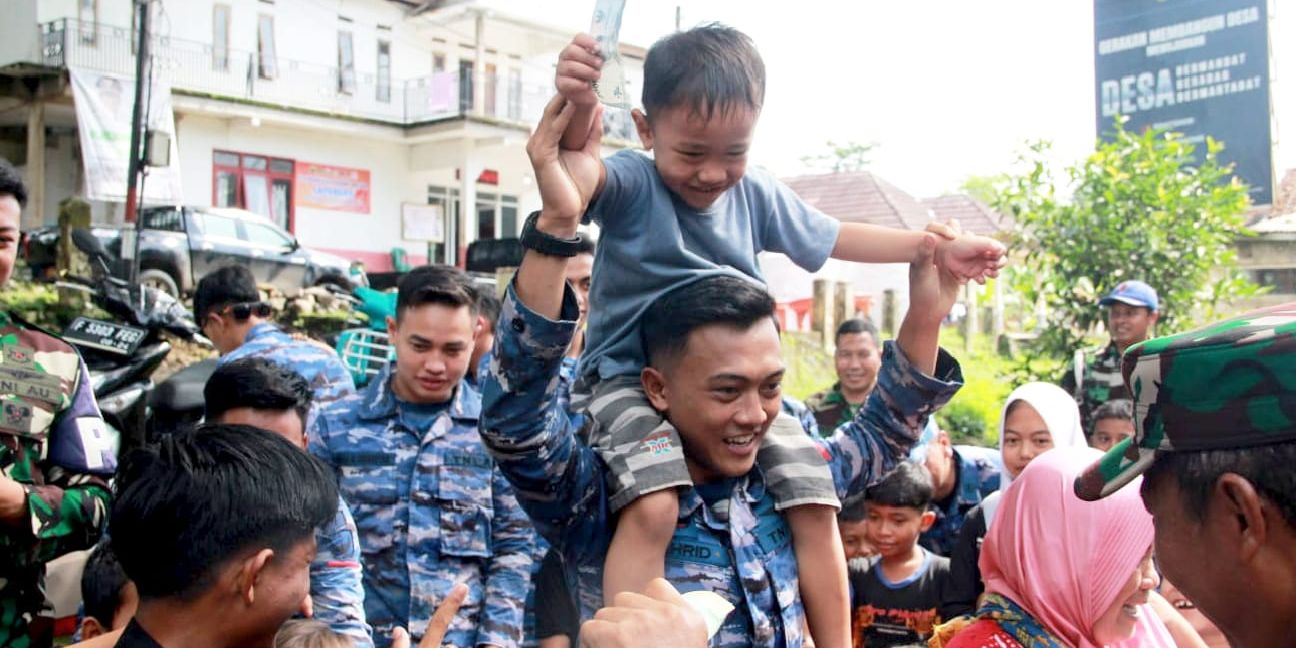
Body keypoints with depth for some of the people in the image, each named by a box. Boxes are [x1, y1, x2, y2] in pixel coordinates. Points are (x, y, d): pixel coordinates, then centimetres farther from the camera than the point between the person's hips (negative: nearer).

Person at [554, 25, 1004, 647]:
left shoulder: (758, 195, 5)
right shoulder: (630, 184, -11)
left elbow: (835, 237, 19)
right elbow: (579, 168, -35)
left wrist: (936, 247, 17)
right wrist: (577, 109, -59)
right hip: (633, 378, -5)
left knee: (815, 501, -5)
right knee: (651, 506, -31)